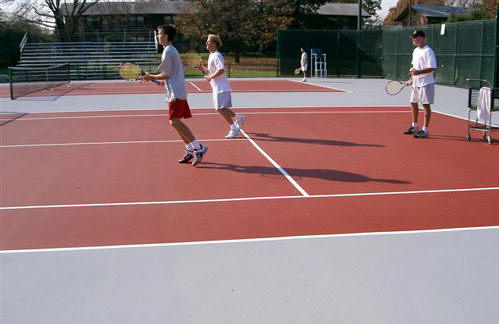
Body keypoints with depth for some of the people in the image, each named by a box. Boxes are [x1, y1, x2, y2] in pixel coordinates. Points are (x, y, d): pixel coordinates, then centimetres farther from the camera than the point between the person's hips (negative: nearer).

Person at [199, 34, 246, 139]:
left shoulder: (217, 56, -14)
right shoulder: (212, 56, 17)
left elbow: (221, 70, -27)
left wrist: (210, 77, -18)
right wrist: (202, 67, 12)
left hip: (221, 88, -10)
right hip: (217, 88, 10)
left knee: (221, 108, -13)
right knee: (220, 108, 14)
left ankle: (234, 129, -8)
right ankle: (238, 117, 27)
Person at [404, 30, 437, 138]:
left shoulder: (428, 51, -15)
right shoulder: (415, 51, 12)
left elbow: (433, 68, -20)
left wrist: (419, 72, -28)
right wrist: (411, 79, 13)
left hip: (425, 83, -9)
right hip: (416, 83, 9)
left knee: (426, 105, -4)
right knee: (413, 104, 15)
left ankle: (425, 130, -1)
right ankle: (414, 127, 30)